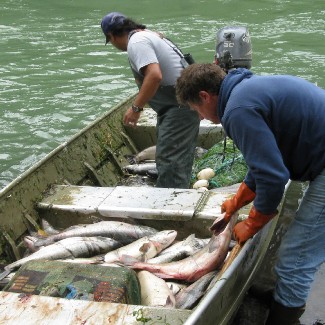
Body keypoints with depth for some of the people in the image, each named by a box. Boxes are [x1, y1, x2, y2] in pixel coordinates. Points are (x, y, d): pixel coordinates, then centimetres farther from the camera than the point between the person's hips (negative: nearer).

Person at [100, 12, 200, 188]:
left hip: (179, 107, -10)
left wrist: (136, 107, -20)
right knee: (180, 159, 17)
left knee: (168, 160, -11)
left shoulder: (136, 42, -14)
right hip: (187, 102, 10)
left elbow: (154, 76, -28)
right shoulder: (148, 34, 17)